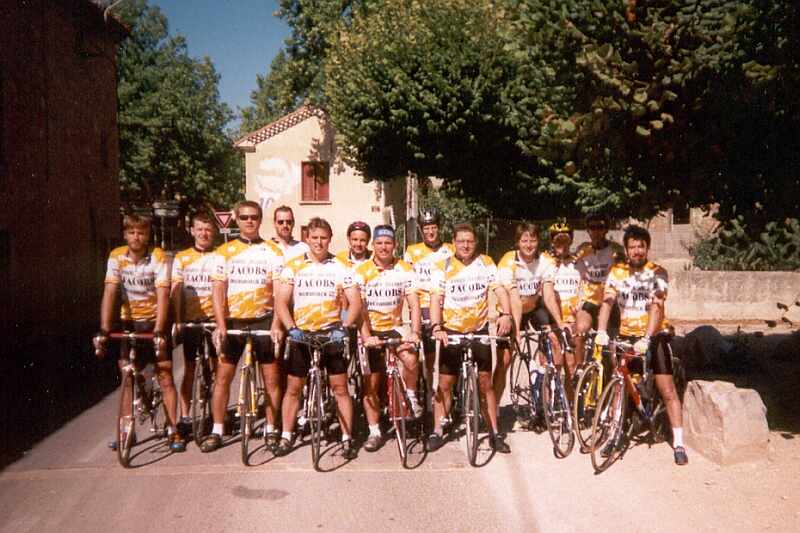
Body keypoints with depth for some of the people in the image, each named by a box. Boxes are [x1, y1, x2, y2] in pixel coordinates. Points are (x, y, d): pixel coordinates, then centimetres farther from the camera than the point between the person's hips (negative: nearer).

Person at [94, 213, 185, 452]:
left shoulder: (158, 257, -15)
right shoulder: (116, 256, -7)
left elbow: (163, 295, -22)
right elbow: (109, 293, -13)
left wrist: (159, 331, -32)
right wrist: (104, 330, -22)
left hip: (155, 322, -2)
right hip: (130, 323, 3)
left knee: (165, 377, -2)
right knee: (127, 378, 5)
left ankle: (173, 430, 8)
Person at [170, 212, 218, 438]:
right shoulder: (181, 258, 6)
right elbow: (175, 291, 2)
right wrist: (177, 321, -8)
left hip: (214, 319, -1)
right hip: (190, 321, 1)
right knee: (189, 368, 6)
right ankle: (185, 417, 13)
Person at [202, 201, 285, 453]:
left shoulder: (273, 251, 4)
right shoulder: (224, 251, 6)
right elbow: (218, 290, 0)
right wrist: (220, 325, -10)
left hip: (264, 320, -1)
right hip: (232, 320, 1)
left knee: (272, 378, 3)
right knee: (222, 377, 3)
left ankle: (271, 429, 17)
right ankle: (216, 432, 14)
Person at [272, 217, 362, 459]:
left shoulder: (341, 267, 1)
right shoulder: (293, 266, 2)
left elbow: (355, 302, -3)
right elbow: (281, 301, -3)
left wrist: (344, 327, -18)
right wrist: (291, 328, -18)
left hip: (331, 333, -1)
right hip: (301, 334, 1)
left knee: (340, 388, 2)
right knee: (293, 388, 7)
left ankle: (347, 439, 11)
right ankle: (286, 437, 21)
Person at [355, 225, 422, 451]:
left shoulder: (405, 270, -4)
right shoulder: (362, 271, -9)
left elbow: (414, 304, -9)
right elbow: (359, 308, -15)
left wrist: (414, 332, -23)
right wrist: (366, 337, -26)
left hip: (395, 327, 0)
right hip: (371, 331, 0)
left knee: (411, 360, -28)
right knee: (371, 384, 3)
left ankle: (411, 397, 2)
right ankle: (375, 432, 17)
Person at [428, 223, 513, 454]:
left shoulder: (486, 263, 2)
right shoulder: (442, 267, -2)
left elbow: (500, 290, -7)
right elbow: (436, 298, -10)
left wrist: (506, 315, -24)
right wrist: (436, 326, -24)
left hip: (479, 330, 1)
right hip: (451, 331, -1)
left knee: (485, 383, 5)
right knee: (445, 384, 4)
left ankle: (495, 433, 14)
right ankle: (437, 432, 15)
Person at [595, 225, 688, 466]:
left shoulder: (658, 273, -8)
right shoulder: (617, 271, 0)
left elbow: (656, 308, -18)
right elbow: (607, 302, -10)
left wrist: (646, 339, -30)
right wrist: (601, 331, -25)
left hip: (653, 337, -3)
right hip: (626, 336, 3)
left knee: (667, 391, -3)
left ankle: (678, 443, 4)